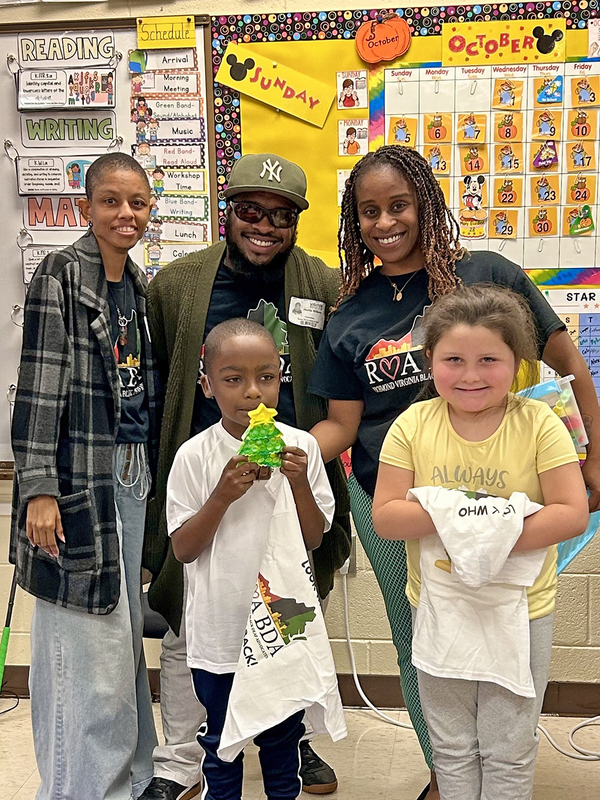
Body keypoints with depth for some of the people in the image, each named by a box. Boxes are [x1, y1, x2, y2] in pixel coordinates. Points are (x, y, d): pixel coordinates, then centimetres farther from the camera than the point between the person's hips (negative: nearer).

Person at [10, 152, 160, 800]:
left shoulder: (140, 285, 14)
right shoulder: (60, 275, -8)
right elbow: (38, 386, -13)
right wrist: (39, 488, -18)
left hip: (132, 474, 7)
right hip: (79, 478, -7)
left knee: (123, 631, 15)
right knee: (86, 639, -2)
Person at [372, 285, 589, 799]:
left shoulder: (538, 424, -11)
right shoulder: (413, 425, -7)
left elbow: (573, 514, -15)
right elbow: (384, 517, -10)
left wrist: (500, 535, -26)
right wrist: (447, 513, -26)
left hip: (519, 608, -1)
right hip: (438, 607, 2)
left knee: (508, 754, 14)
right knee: (451, 749, 19)